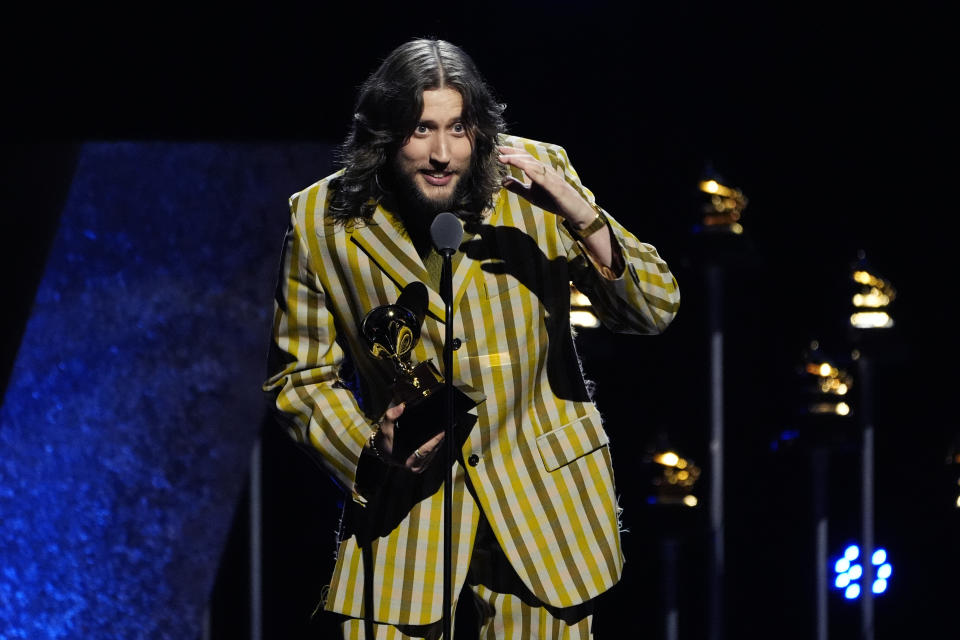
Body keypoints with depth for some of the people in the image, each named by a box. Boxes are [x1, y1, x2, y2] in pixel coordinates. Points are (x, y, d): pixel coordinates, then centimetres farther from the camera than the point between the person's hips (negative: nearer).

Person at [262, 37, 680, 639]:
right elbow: (301, 375, 5)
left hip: (543, 503, 1)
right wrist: (371, 446, -13)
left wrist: (586, 223, -22)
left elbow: (656, 310, -5)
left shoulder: (534, 175, -5)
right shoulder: (322, 221, -5)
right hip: (404, 506, 0)